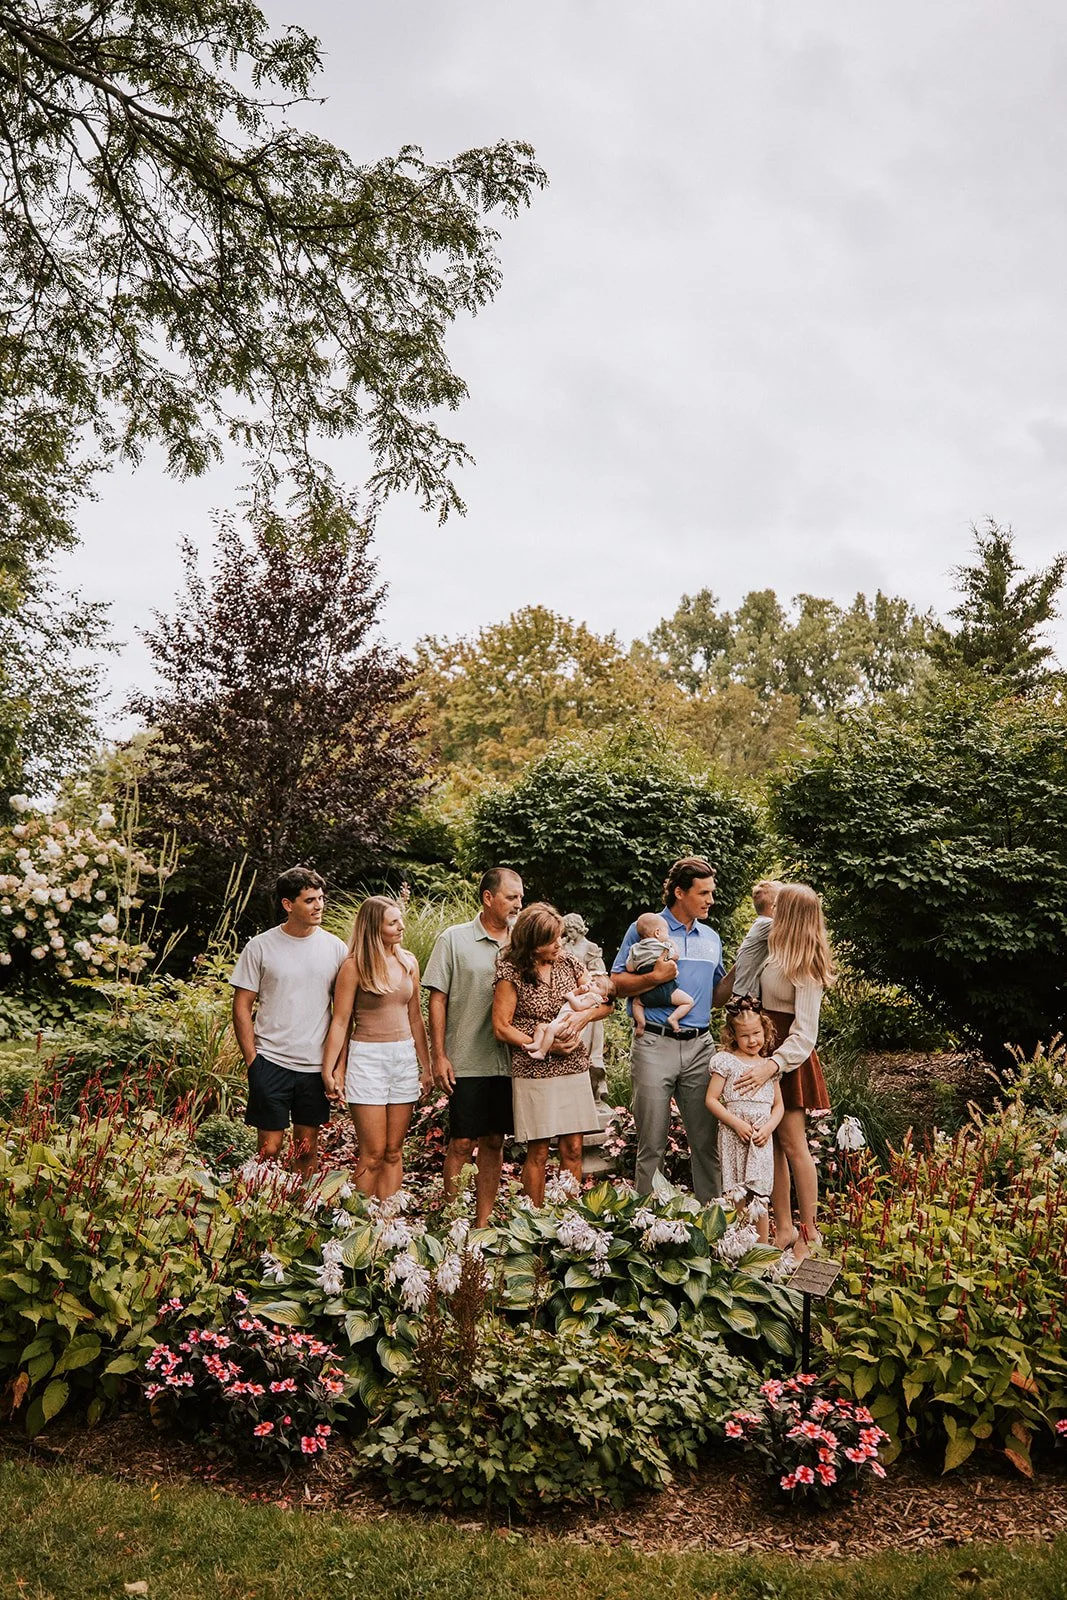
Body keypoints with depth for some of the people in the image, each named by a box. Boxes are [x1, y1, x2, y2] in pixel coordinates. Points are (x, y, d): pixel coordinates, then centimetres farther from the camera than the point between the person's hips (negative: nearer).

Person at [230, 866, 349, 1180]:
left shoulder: (335, 948, 2)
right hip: (271, 1062, -2)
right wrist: (251, 1059, -5)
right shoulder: (261, 947, -4)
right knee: (269, 1147, 2)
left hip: (316, 1065, 2)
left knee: (307, 1146, 11)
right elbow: (242, 1006, 0)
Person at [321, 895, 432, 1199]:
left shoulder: (408, 962, 8)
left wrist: (425, 1065, 15)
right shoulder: (354, 965, -8)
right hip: (367, 1057, -5)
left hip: (405, 1057, 5)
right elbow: (340, 1021, -6)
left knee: (394, 1152, 8)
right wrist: (329, 1070, -9)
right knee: (373, 1155, -2)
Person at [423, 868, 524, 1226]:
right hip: (466, 1062, -4)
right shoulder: (454, 939, -3)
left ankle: (483, 1222, 22)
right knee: (462, 1143, 2)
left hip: (507, 1062, 4)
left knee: (494, 1142, 11)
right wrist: (439, 1056, -7)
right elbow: (437, 999, -3)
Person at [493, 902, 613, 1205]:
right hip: (534, 1073, -4)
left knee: (573, 1149, 6)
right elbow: (501, 1027, -9)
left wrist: (583, 1016, -12)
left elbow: (605, 1002, 9)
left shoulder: (569, 964, 5)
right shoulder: (511, 973, -9)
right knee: (538, 1152, 3)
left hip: (574, 1069, 4)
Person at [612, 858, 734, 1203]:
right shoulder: (645, 929, 0)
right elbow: (618, 983, -3)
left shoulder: (712, 938, 16)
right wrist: (656, 977, -16)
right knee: (652, 1143, 3)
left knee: (707, 1140, 6)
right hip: (656, 1045, -4)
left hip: (700, 1047, 4)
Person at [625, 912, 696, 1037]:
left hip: (646, 992, 4)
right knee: (689, 1001, 5)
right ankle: (674, 1018, -13)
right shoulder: (665, 947, -2)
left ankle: (640, 1022, 8)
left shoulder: (635, 949, 7)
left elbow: (630, 968, 7)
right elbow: (675, 956, 11)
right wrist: (673, 943, 24)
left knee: (636, 1002, 30)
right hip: (666, 989, -3)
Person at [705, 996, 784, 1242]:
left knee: (760, 1199, 5)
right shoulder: (725, 1061, -1)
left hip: (762, 1141, 3)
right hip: (733, 1138, -3)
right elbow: (711, 1099, -4)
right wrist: (737, 1123, -14)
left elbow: (778, 1105, 14)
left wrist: (768, 1128, -4)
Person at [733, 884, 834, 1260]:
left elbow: (805, 1034, -20)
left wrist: (772, 1065, -31)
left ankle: (809, 1232, 12)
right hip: (764, 1052, 8)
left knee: (792, 1143, -1)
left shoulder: (804, 968, -17)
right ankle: (784, 1228, 18)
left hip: (789, 1057, -8)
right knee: (771, 1143, 9)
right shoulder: (777, 953, 7)